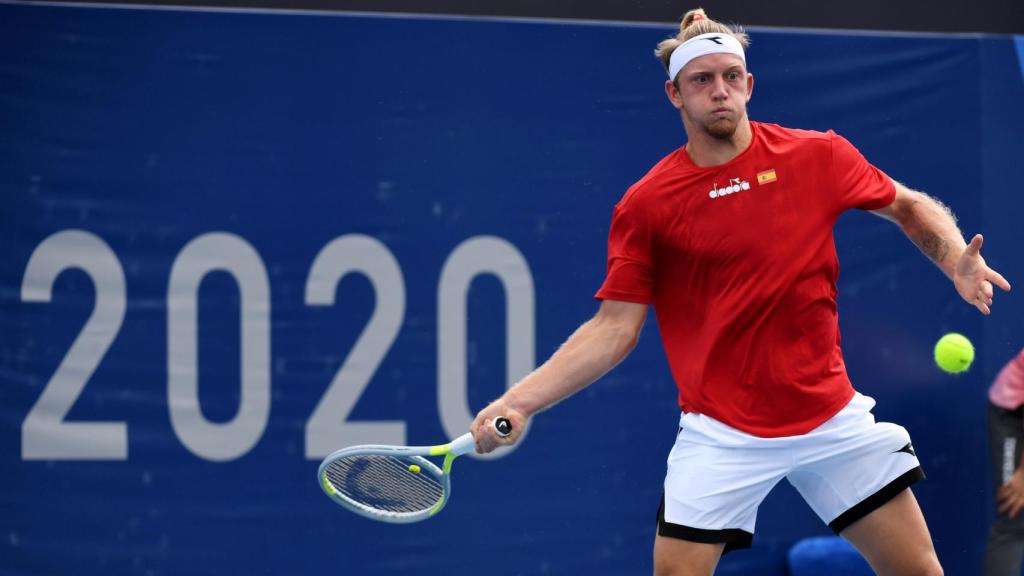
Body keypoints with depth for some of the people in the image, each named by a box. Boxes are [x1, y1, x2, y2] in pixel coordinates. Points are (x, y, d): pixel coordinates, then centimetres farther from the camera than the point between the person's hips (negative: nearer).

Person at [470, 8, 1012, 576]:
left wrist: (957, 262, -7)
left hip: (832, 416, 2)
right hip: (721, 435, -2)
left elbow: (912, 207, 13)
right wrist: (518, 401, -15)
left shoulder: (819, 156, -2)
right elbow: (614, 328, -5)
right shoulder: (644, 205, -6)